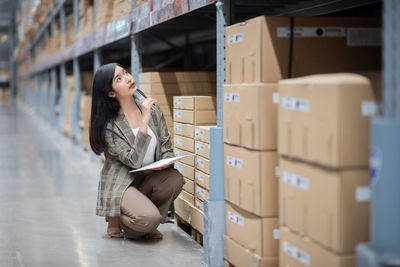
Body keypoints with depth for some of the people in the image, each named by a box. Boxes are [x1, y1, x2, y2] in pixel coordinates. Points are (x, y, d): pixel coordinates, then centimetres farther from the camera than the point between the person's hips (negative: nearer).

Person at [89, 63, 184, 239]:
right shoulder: (108, 125, -15)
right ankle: (117, 219, 5)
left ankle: (147, 226, 0)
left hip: (148, 180, 6)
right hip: (120, 184, -6)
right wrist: (144, 120, -25)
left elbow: (166, 147, 7)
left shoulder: (153, 109, 1)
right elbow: (134, 160, -22)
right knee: (149, 218, -31)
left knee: (175, 179, -26)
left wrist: (166, 162, -18)